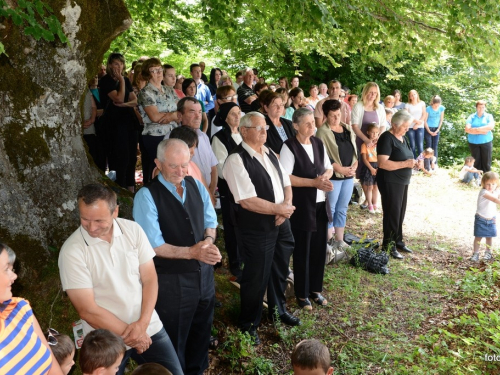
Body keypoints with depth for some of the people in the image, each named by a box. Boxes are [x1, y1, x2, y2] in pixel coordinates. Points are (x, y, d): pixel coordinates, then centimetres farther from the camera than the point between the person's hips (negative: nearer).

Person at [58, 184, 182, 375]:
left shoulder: (133, 230, -7)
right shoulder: (72, 251, -16)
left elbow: (150, 279, -3)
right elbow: (87, 310, -15)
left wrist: (142, 323, -14)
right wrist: (128, 334, -11)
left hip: (149, 328, 3)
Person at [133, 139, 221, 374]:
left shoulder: (197, 187, 0)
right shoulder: (147, 196, -18)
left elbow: (210, 222, 8)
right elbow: (153, 245, -20)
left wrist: (208, 241, -14)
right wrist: (191, 252, -27)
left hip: (204, 272, 6)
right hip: (171, 280, -6)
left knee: (201, 332, 25)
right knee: (174, 340, 14)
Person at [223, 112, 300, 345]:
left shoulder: (269, 154, 8)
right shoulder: (236, 160, -19)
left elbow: (286, 183, 11)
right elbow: (247, 201, -25)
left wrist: (287, 206, -9)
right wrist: (279, 209, -16)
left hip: (280, 223, 8)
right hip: (256, 229, -8)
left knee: (280, 269, 23)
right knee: (256, 276, 7)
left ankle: (278, 309, 47)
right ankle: (249, 324, 29)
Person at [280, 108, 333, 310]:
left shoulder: (318, 143, 7)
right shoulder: (289, 146, -13)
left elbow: (329, 167, 16)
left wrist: (325, 176, -8)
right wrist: (314, 182, -20)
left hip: (320, 204, 6)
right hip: (301, 206, -6)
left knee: (319, 248, 13)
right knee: (302, 251, 6)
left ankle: (316, 289, 30)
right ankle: (302, 294, 22)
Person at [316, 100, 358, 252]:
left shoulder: (348, 129, 11)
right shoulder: (323, 132, -10)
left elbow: (354, 149, 13)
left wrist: (354, 166, -4)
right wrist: (341, 169, -17)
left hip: (349, 175, 6)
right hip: (333, 176, -6)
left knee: (342, 209, 13)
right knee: (331, 209, 1)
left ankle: (339, 240, 22)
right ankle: (329, 241, 11)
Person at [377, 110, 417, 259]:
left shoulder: (402, 138, 13)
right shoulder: (387, 138, -16)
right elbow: (382, 163, -25)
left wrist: (413, 162, 5)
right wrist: (405, 164, -24)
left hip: (402, 181, 9)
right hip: (390, 182, -9)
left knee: (400, 213, 15)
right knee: (392, 214, -3)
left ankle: (398, 241, 28)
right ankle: (389, 246, 7)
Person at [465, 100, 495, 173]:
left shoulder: (489, 116, 5)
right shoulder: (471, 117, 4)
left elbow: (491, 126, -13)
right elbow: (467, 129, -9)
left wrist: (476, 129, -14)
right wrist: (480, 132, -14)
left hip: (486, 142, 0)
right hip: (473, 143, 0)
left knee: (486, 161, 1)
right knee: (476, 161, 5)